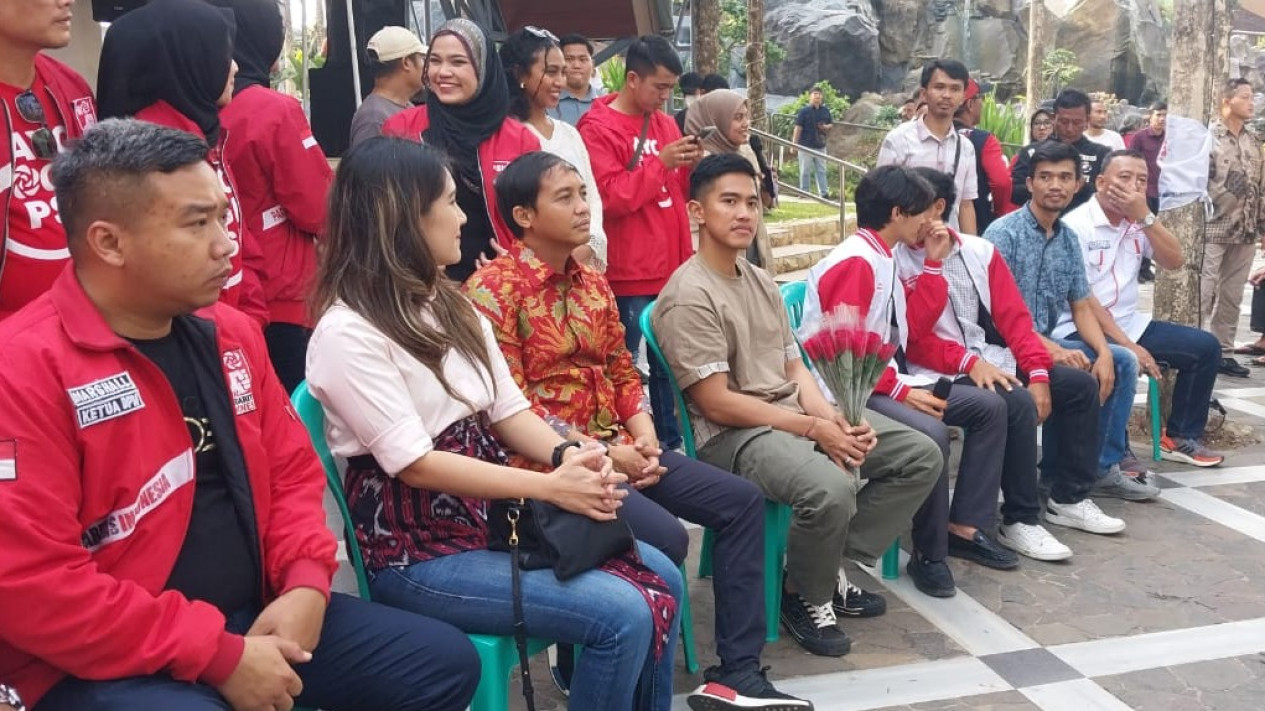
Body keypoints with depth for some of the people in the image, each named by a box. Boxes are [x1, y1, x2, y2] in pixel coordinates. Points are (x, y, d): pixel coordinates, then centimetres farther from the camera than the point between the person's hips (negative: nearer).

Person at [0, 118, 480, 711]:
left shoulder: (229, 332, 7)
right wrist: (220, 656, -20)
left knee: (446, 661, 6)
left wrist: (306, 583, -5)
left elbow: (292, 471, 14)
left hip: (255, 615, 7)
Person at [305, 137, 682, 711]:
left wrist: (566, 455, -14)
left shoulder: (451, 306, 10)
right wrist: (551, 486, -23)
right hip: (416, 550, -8)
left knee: (661, 579, 1)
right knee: (621, 615, -19)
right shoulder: (348, 333, -17)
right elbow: (416, 464, -21)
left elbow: (508, 411, 7)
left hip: (494, 513, 8)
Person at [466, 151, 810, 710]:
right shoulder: (493, 290, -12)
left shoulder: (592, 283, 13)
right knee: (664, 535, -27)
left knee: (742, 501, 0)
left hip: (617, 446, 9)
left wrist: (644, 437, -2)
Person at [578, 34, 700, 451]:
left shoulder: (665, 123, 14)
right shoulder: (597, 128, -7)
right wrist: (661, 161, -16)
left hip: (671, 269, 7)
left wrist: (690, 166, 0)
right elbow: (610, 197, -16)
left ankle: (671, 443, 22)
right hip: (628, 276, -6)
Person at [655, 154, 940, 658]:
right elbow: (717, 404, -18)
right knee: (831, 488, -35)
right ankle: (804, 599, -4)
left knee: (922, 456, 3)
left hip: (798, 415, 9)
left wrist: (833, 417, -9)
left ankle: (831, 569, 9)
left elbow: (796, 370, 12)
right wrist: (814, 429, -18)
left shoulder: (761, 281, 14)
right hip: (733, 434, -9)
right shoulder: (689, 295, -14)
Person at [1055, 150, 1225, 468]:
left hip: (1129, 323, 8)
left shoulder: (1138, 223, 9)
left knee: (1205, 347, 1)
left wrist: (1145, 215, -13)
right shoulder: (1076, 225, -13)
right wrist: (1127, 345, -24)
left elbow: (1175, 261, -2)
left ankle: (1180, 437, 12)